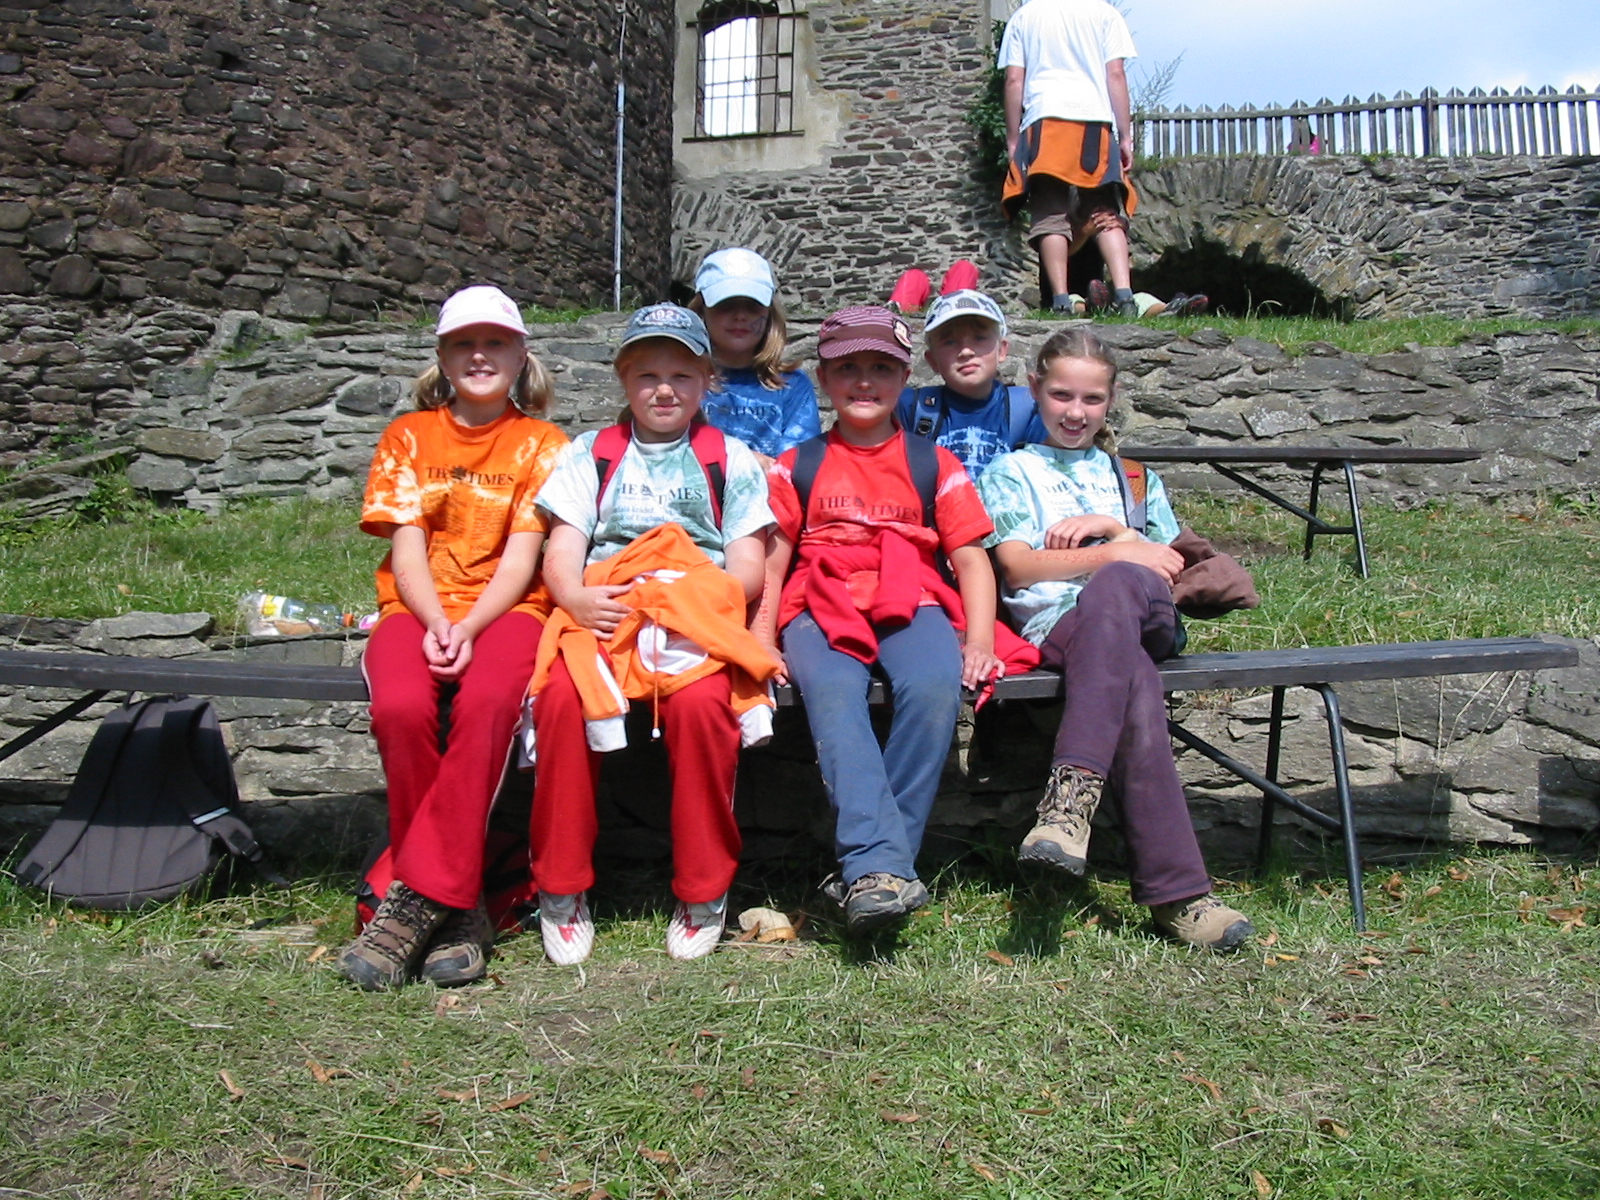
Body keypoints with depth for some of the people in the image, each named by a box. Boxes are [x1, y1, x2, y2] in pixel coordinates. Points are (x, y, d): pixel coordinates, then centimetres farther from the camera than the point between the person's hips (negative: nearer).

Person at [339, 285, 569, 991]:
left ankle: (416, 900, -31)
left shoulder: (541, 444, 10)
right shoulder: (407, 436, 16)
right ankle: (456, 908, -20)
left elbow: (521, 555, -2)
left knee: (487, 701, -36)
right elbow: (406, 547, 5)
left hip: (506, 610, -1)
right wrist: (435, 622, -15)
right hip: (417, 609, 2)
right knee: (400, 706, -32)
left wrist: (469, 626, -18)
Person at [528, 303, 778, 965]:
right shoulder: (591, 454, 21)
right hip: (601, 611, 1)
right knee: (561, 696, -30)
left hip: (697, 618, -1)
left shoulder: (730, 459, 16)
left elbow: (747, 571, 7)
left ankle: (703, 892, -16)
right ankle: (561, 891, -14)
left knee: (701, 701, -33)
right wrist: (575, 597, -13)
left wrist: (688, 593, -12)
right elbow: (562, 553, 10)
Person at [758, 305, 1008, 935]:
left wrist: (979, 639, -6)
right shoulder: (796, 467, 19)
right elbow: (770, 561, 12)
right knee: (832, 693, -36)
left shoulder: (934, 465, 18)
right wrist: (761, 641, -5)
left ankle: (865, 869, -29)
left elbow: (970, 557, 11)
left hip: (912, 604, 0)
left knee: (935, 686, -35)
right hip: (823, 607, 0)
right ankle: (880, 863, -43)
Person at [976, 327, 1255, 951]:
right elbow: (1018, 567, 4)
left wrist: (1108, 526, 3)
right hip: (1057, 622, -2)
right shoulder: (1011, 472, 21)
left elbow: (1170, 564, 20)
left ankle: (1073, 791, -47)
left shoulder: (1132, 474, 32)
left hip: (1148, 617, 2)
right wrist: (1115, 553, -5)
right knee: (1135, 692, -38)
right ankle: (1177, 891, -42)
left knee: (1113, 590, -39)